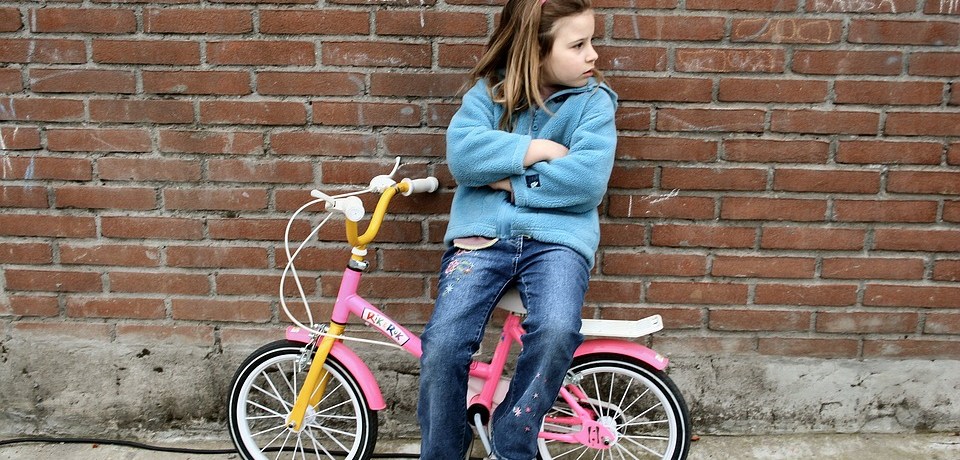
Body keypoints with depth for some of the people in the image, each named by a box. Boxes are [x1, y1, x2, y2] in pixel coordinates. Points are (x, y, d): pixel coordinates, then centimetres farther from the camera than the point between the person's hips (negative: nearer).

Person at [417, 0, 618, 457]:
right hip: (482, 234, 1)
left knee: (556, 330, -30)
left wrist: (511, 180, -10)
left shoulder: (593, 101, 4)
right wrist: (536, 149, -11)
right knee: (442, 344, -18)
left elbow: (587, 180, -11)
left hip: (556, 237, 0)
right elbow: (462, 154, -10)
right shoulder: (489, 92, 7)